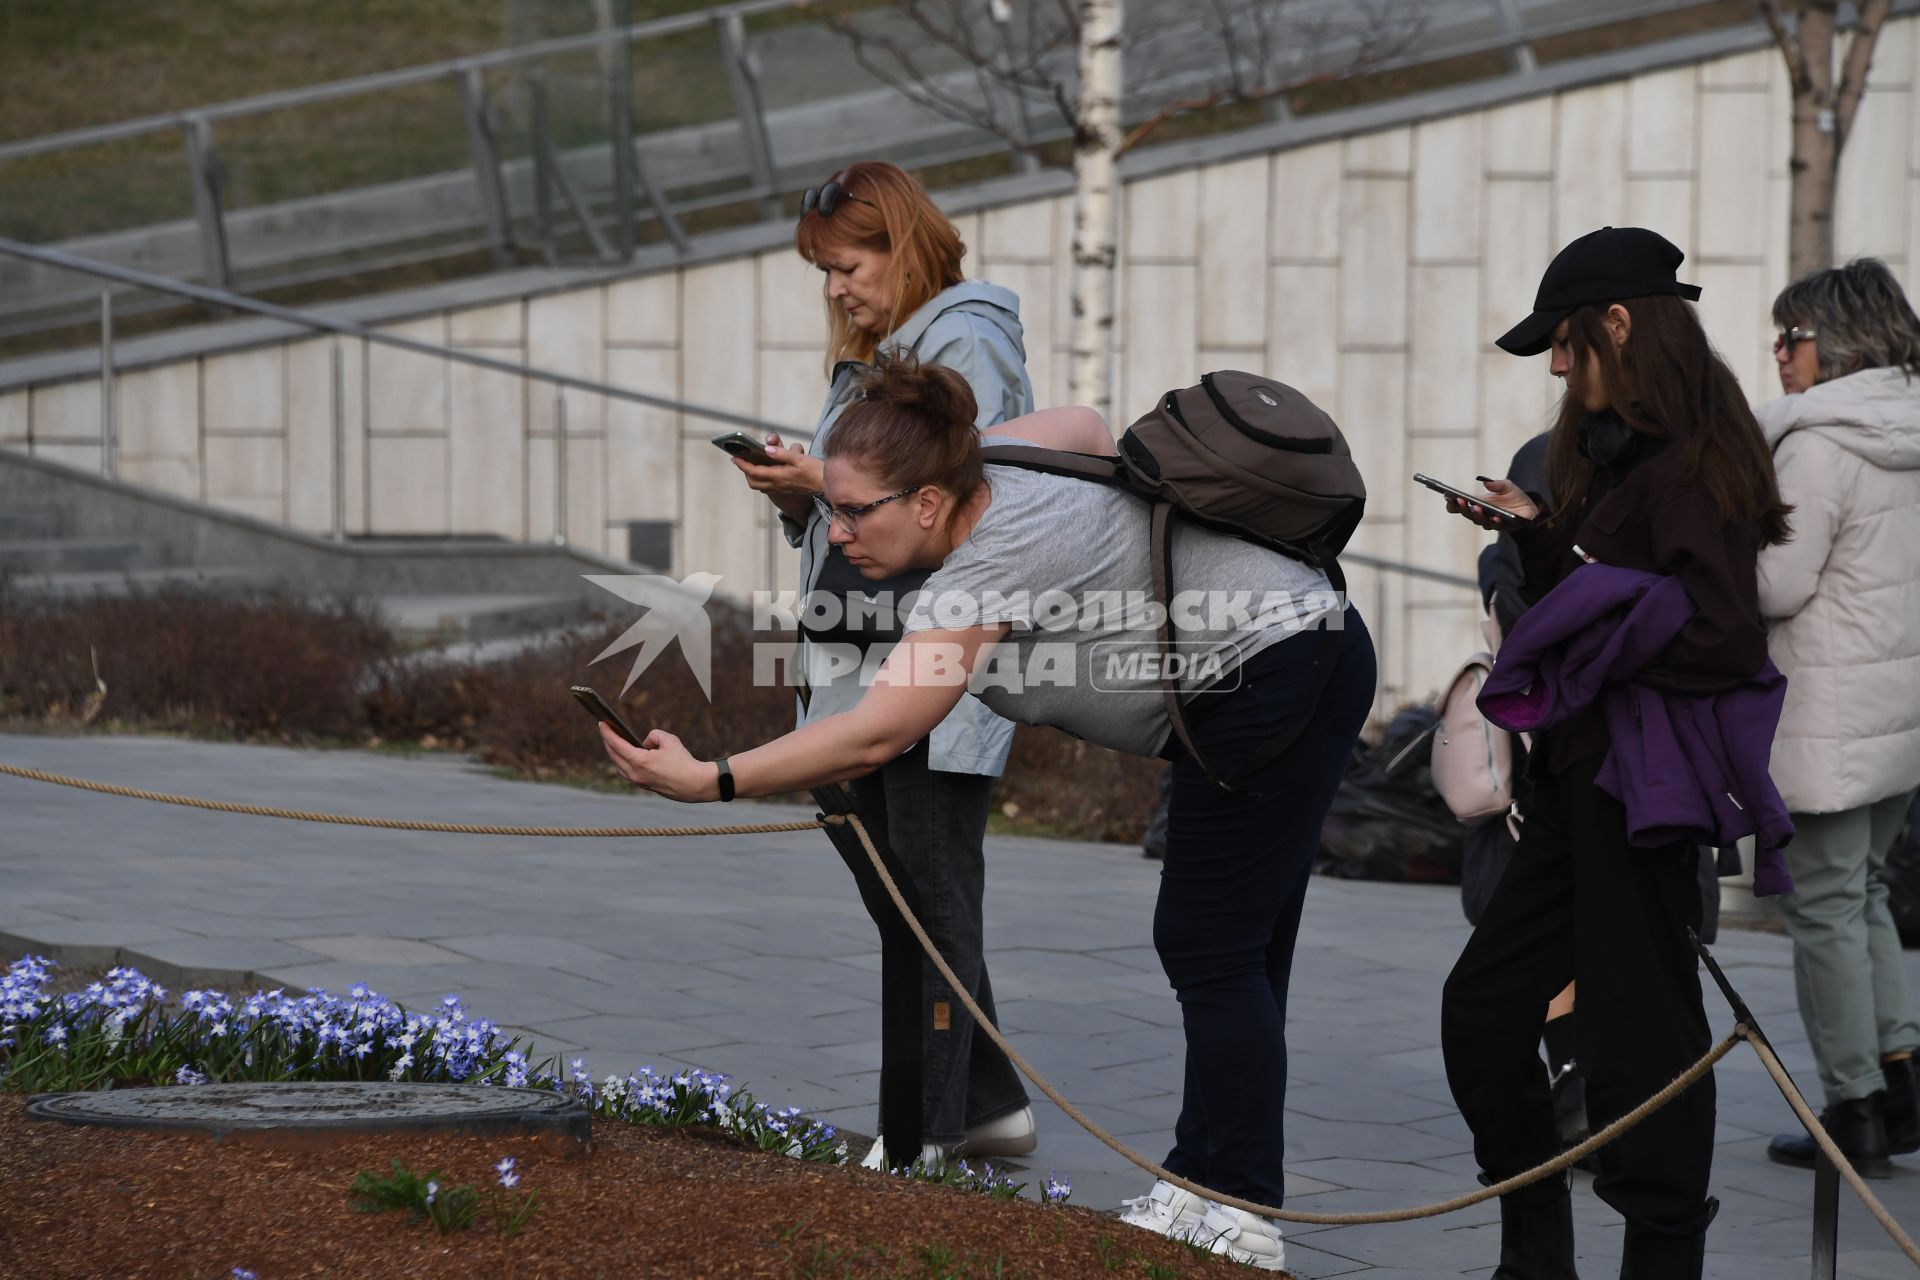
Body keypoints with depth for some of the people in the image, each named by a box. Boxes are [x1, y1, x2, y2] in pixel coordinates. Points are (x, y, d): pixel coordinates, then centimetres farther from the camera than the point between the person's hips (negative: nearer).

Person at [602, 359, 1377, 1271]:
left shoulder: (984, 573, -26)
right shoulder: (987, 459, 0)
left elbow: (872, 736, -33)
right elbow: (1086, 428, 21)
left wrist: (710, 781, -35)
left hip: (1276, 674, -10)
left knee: (1211, 952, -7)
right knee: (1222, 950, 13)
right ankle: (1202, 1184, 18)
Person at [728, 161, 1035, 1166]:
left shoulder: (965, 349, -8)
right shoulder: (865, 360, 20)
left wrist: (831, 482, -19)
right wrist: (797, 498, 3)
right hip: (864, 662, 10)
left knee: (934, 893, -7)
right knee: (903, 891, 12)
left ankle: (921, 1133, -6)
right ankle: (991, 1104, 21)